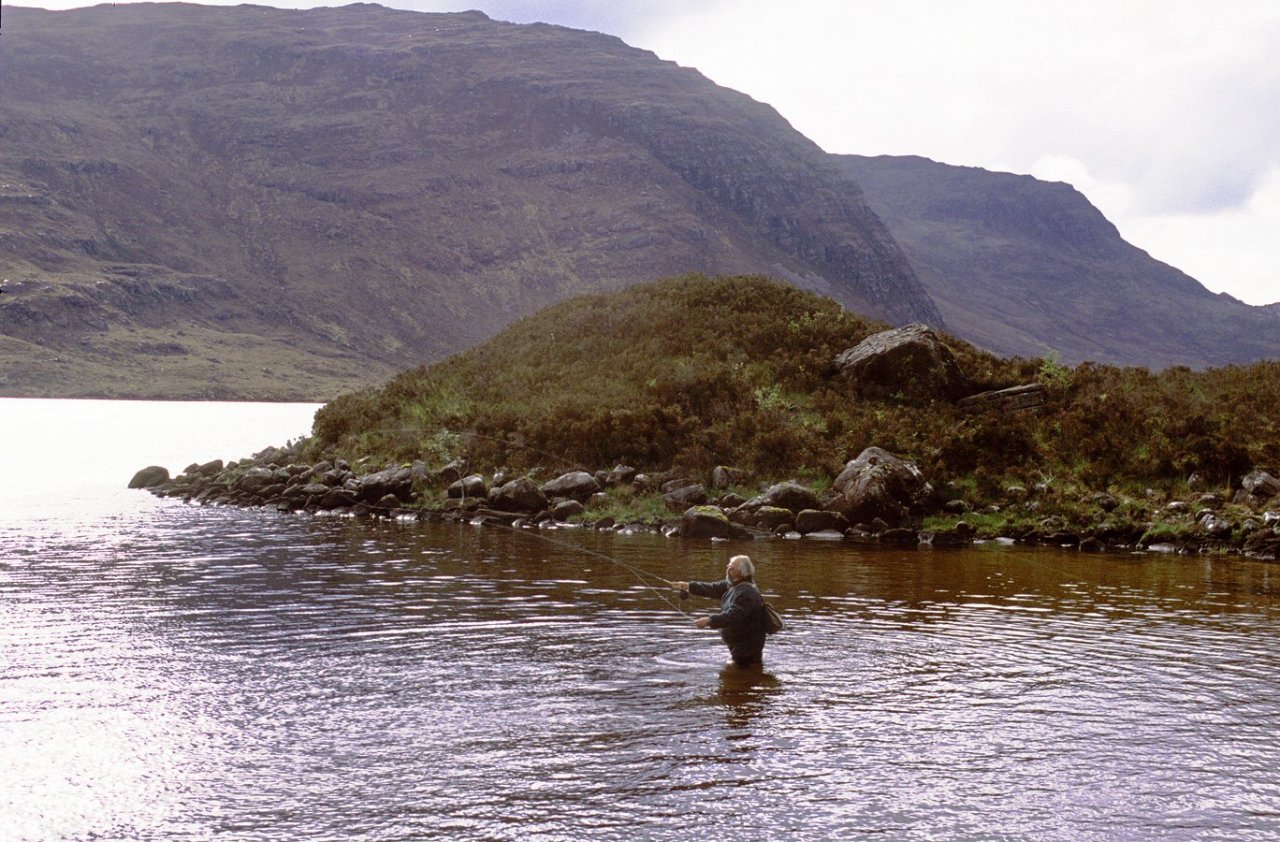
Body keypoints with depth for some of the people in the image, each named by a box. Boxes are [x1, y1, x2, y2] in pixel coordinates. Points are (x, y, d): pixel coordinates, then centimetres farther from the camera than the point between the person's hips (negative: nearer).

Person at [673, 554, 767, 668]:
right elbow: (713, 588, 8)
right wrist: (688, 586, 2)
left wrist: (710, 621, -41)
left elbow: (732, 616, -36)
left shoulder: (747, 593, -28)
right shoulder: (732, 585, 6)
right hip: (738, 644, 10)